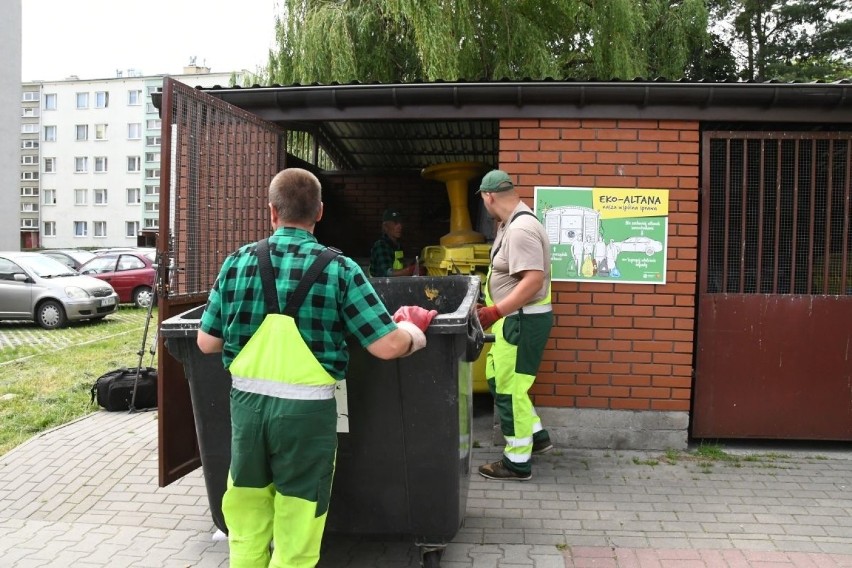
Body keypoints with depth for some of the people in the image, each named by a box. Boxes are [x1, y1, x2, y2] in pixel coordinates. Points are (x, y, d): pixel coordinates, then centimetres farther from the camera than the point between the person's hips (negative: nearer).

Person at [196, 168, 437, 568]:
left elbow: (207, 343, 4)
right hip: (306, 410, -3)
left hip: (247, 402, 3)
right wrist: (414, 328, 9)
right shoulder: (338, 269, -9)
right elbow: (388, 346, -12)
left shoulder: (238, 262, -2)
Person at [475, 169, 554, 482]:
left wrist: (495, 312, -32)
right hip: (514, 317, 11)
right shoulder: (512, 223, 11)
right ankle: (537, 436, 31)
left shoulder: (521, 229, -23)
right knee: (498, 379, 19)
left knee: (509, 388, -2)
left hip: (523, 319, -11)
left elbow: (534, 280, -31)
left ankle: (518, 462, 12)